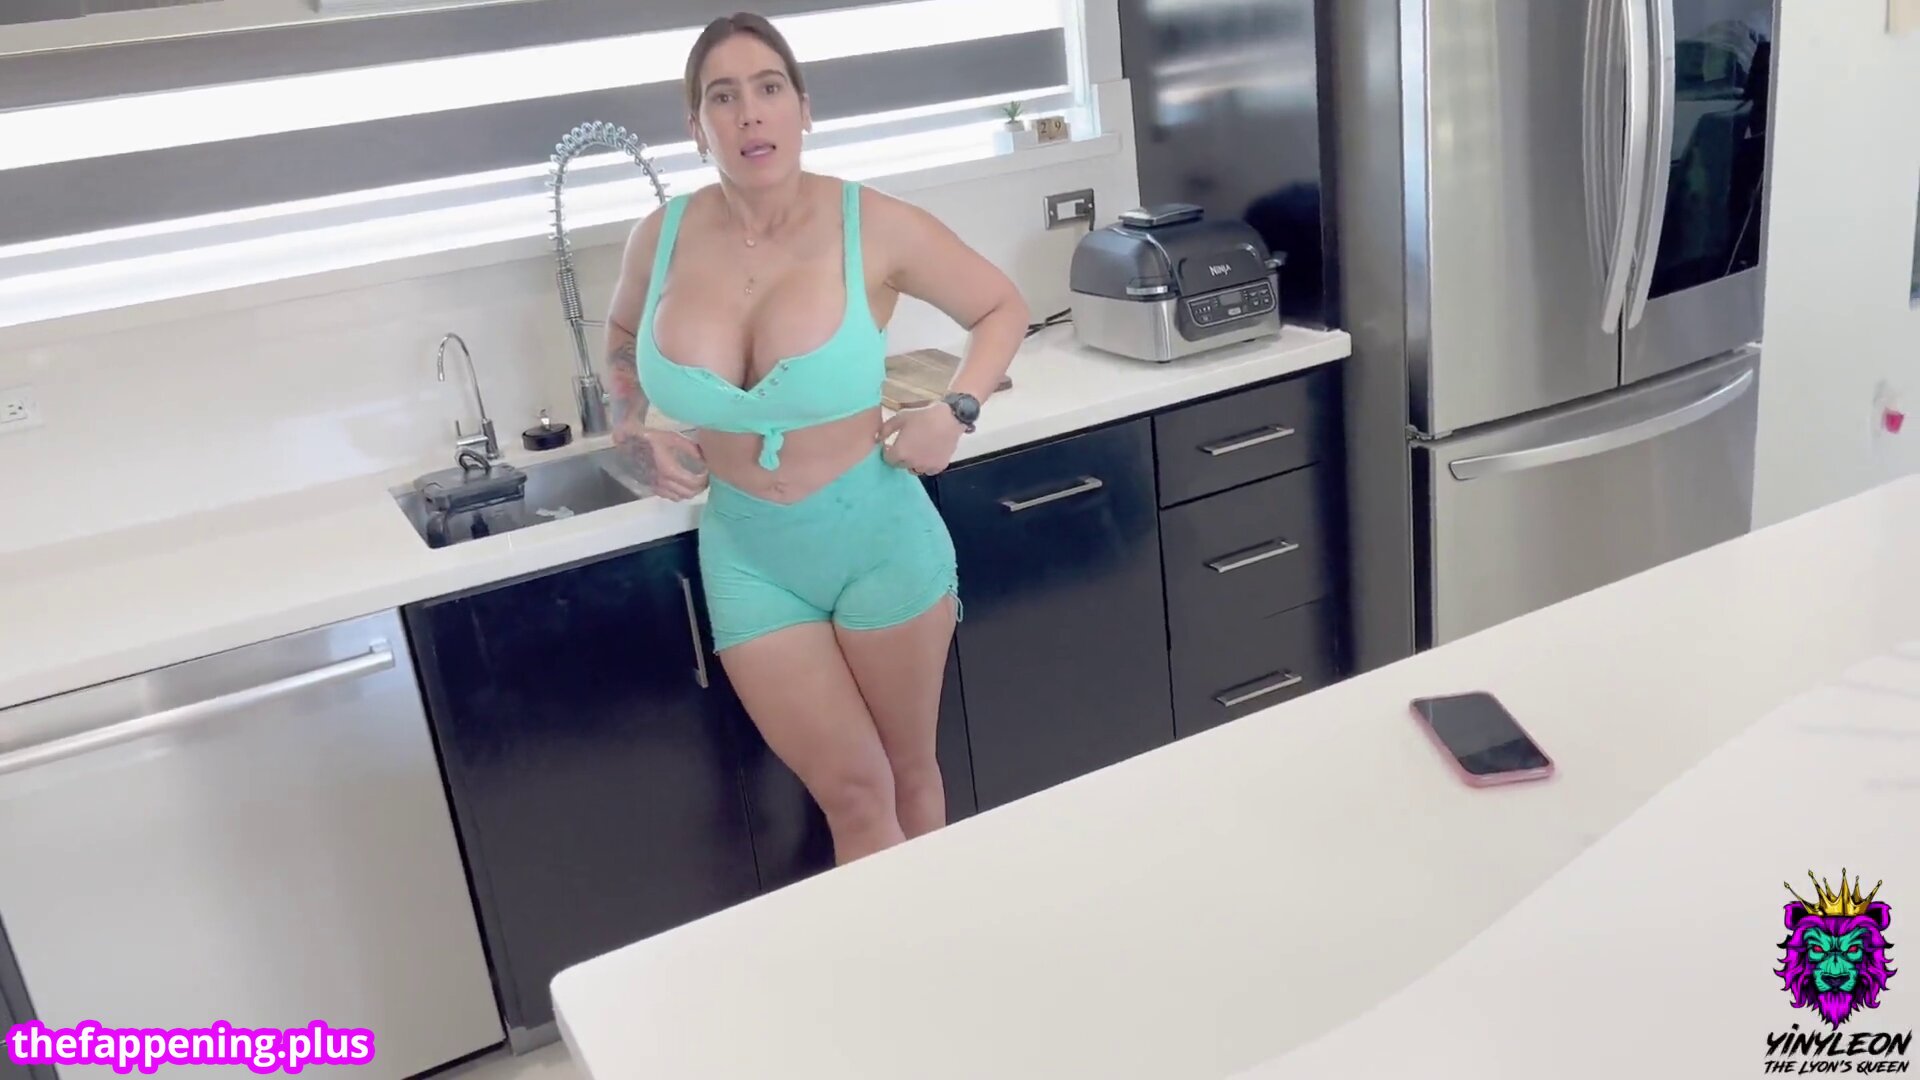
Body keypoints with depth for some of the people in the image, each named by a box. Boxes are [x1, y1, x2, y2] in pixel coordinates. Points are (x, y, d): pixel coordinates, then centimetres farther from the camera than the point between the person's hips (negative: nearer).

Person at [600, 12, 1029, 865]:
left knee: (909, 772, 17)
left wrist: (957, 412, -12)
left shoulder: (875, 228, -15)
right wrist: (634, 429, 1)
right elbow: (623, 331, 17)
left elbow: (1003, 310, 1)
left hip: (877, 538, -1)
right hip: (747, 557, 2)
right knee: (853, 796, 7)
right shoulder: (662, 238, -6)